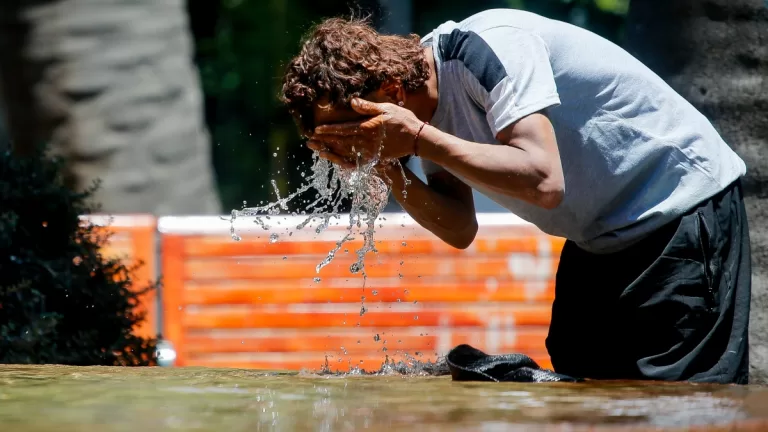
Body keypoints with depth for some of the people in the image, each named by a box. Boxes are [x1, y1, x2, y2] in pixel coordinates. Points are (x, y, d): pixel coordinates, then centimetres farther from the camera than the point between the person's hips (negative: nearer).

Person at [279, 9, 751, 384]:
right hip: (602, 237, 9)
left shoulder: (487, 48, -27)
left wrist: (417, 139, -32)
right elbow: (460, 229, 5)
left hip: (685, 206, -9)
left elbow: (544, 182, -36)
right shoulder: (427, 104, 0)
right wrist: (394, 177, -13)